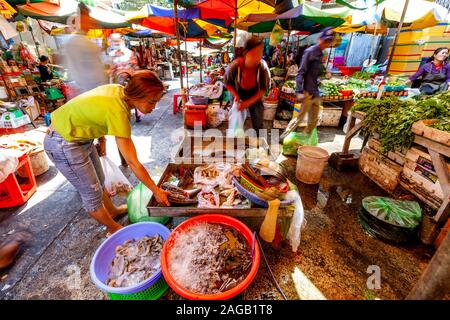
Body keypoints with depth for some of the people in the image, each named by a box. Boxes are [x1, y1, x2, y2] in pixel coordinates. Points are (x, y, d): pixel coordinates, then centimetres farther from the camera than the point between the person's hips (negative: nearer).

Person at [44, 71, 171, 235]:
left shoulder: (119, 90, -11)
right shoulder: (118, 112, -33)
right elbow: (133, 163, -29)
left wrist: (101, 137, 1)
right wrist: (156, 191, -20)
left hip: (81, 137, 8)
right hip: (64, 145, -8)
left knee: (99, 181, 21)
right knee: (93, 193, 5)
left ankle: (112, 210, 43)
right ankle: (114, 228, 25)